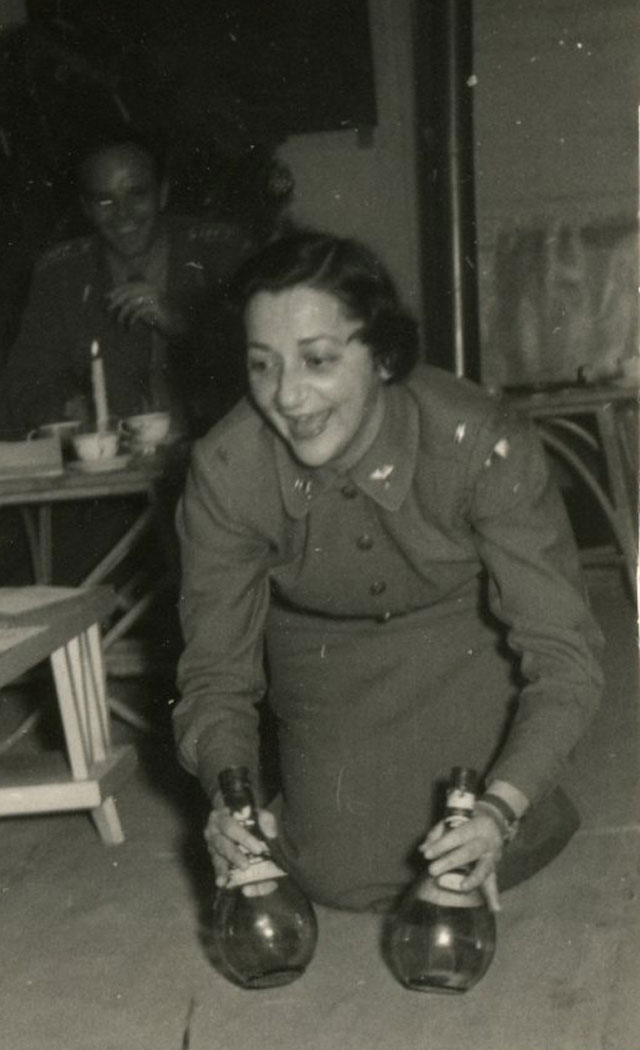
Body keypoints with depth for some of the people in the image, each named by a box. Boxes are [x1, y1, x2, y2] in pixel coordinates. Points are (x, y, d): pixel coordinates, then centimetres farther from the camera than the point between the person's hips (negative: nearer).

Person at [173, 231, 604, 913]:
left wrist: (500, 807, -44)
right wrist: (229, 795, -37)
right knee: (340, 874, -10)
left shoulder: (482, 445, -34)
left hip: (466, 644, -1)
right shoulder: (225, 470, -27)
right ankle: (309, 789, 23)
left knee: (478, 858, -17)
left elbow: (563, 653, -30)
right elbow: (214, 670, -17)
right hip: (324, 649, 1)